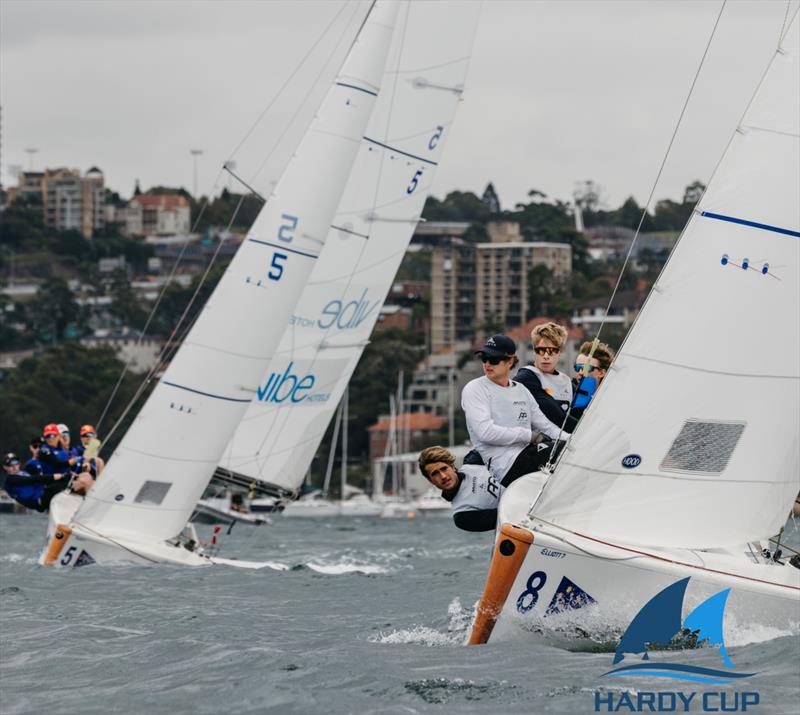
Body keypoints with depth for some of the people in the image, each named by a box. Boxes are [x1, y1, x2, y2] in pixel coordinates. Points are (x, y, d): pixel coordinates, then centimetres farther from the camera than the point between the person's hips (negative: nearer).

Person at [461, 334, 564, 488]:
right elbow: (486, 432, -11)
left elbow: (544, 424, 22)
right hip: (507, 466, -7)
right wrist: (529, 435, -9)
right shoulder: (474, 389, 2)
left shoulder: (520, 390, 22)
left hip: (529, 454, 7)